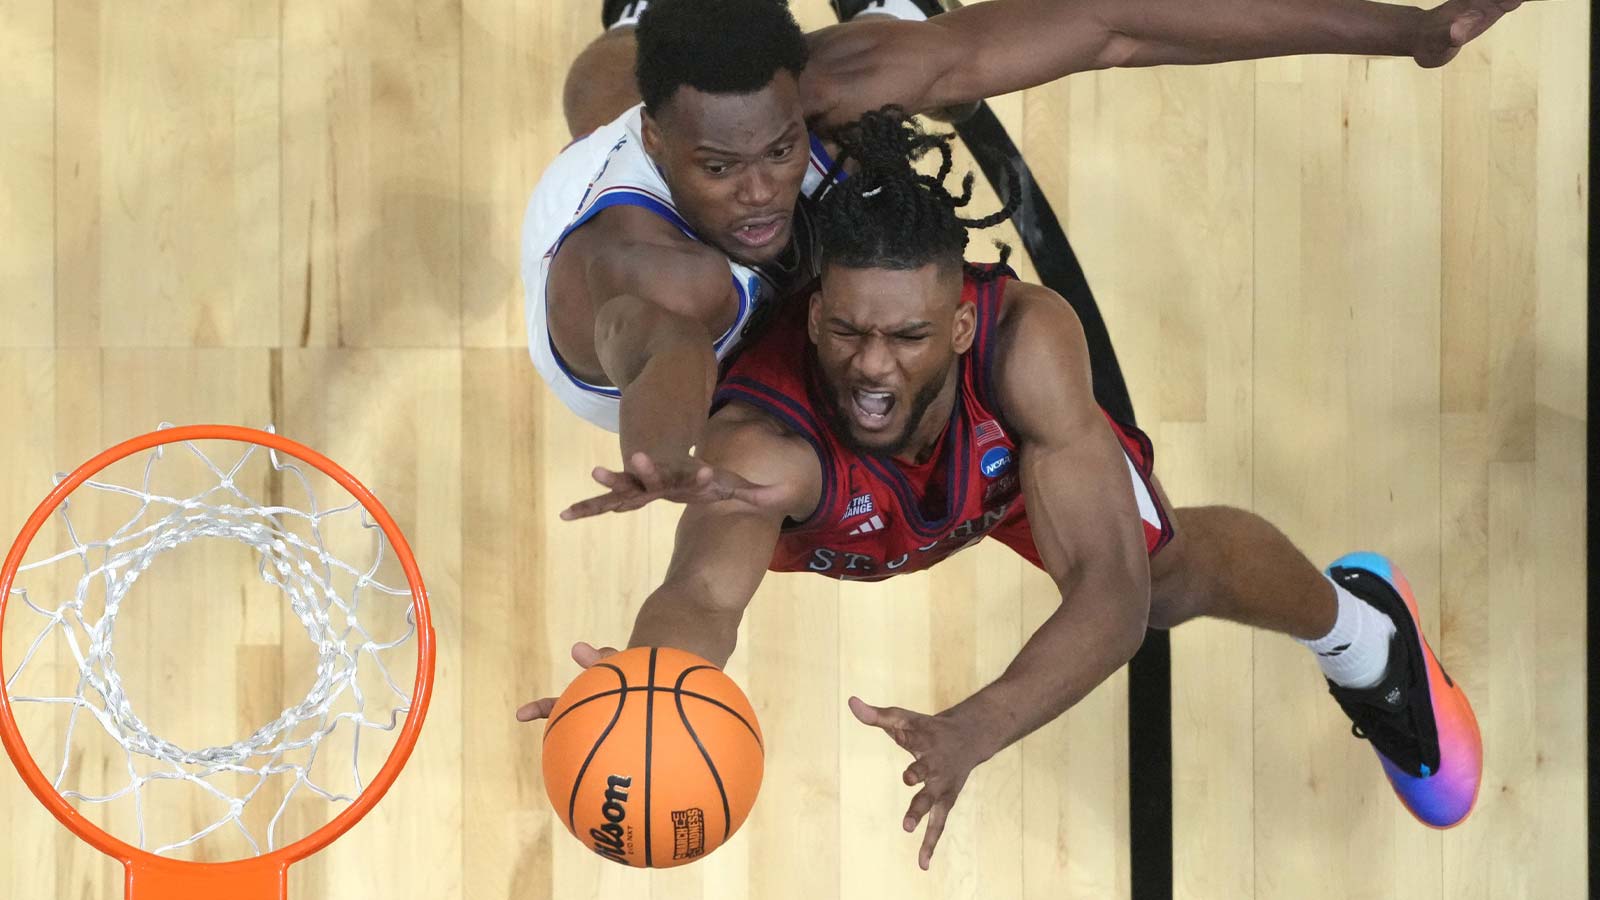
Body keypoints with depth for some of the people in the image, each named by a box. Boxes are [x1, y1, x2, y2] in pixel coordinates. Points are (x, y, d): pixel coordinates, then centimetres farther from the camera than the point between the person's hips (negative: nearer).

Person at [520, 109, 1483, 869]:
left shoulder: (1028, 338, -45)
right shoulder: (762, 440, -48)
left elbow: (1113, 595, -49)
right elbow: (703, 592, -65)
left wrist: (971, 733, -66)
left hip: (1017, 442, 1)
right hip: (827, 502, -1)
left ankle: (1355, 623, 39)